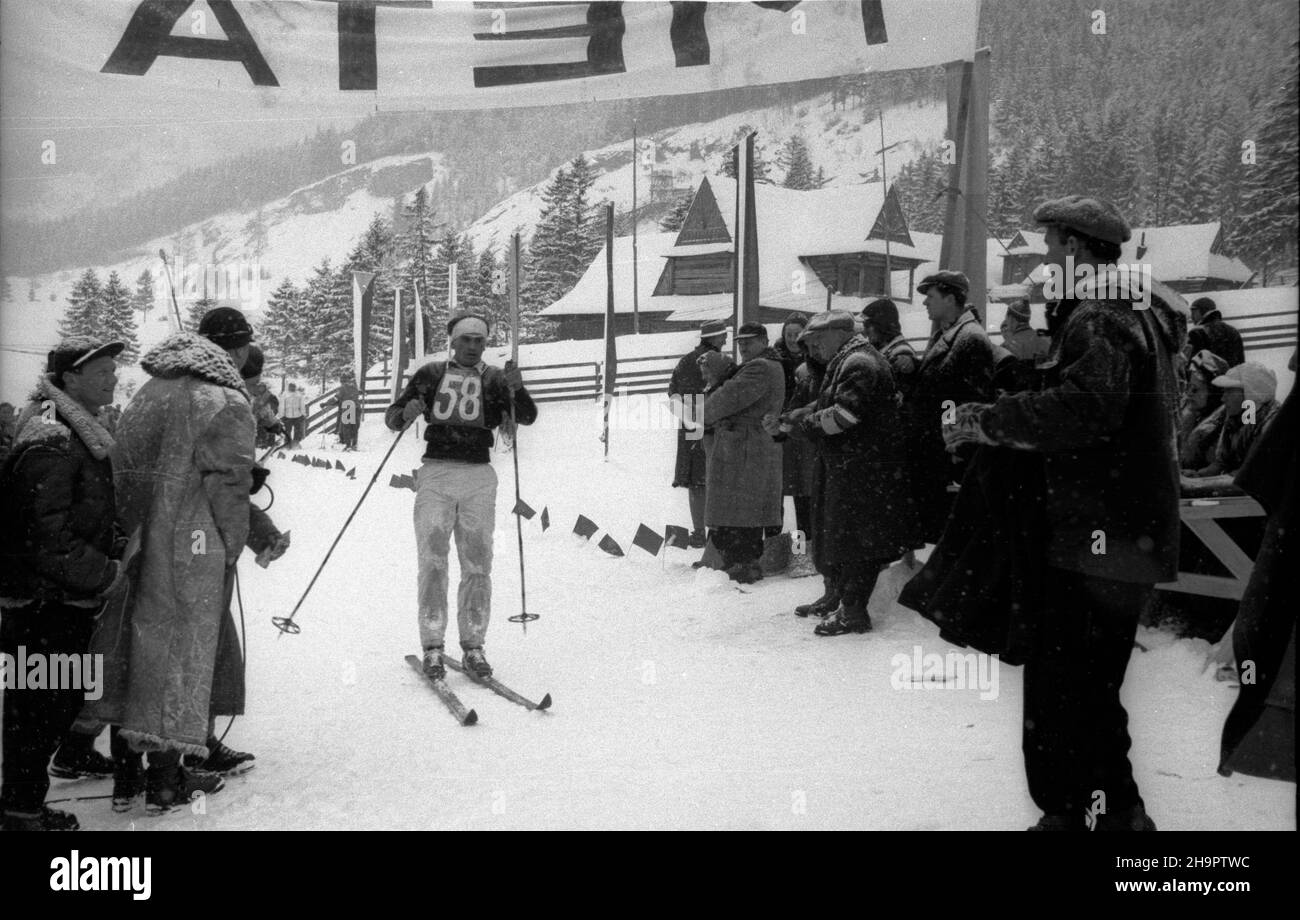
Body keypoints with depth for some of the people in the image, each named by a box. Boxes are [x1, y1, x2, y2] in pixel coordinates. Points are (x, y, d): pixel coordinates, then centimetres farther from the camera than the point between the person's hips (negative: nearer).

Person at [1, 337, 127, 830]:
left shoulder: (82, 434, 12)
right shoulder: (50, 445, -21)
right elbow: (48, 541, -25)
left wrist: (114, 547, 9)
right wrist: (105, 573, -16)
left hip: (70, 602, 10)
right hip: (43, 607, -10)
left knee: (62, 702, 17)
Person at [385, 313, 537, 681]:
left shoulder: (495, 379, 10)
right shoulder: (431, 374, 9)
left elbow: (528, 417, -3)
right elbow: (391, 418, 10)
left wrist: (517, 389, -21)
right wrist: (406, 414, -12)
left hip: (478, 477, 1)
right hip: (436, 474, -1)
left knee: (477, 565, 1)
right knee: (432, 563, -6)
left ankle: (473, 646, 9)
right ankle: (432, 647, -2)